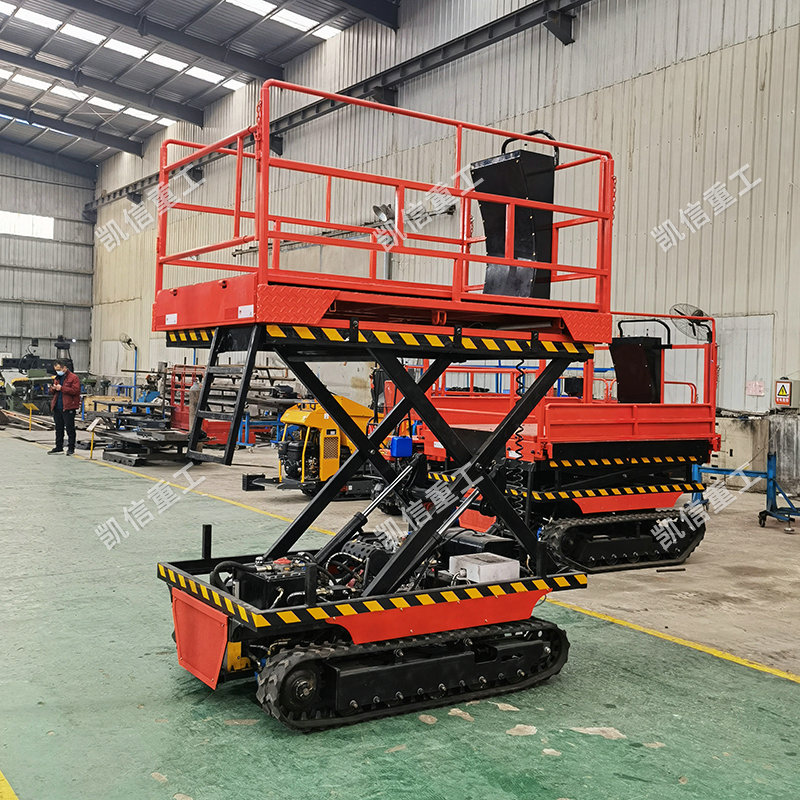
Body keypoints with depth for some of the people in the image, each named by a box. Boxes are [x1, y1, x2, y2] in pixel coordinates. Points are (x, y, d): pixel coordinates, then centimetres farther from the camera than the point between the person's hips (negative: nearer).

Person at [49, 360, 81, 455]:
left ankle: (71, 448, 4)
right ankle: (59, 447, 22)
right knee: (58, 428, 14)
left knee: (70, 429, -3)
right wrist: (53, 389, 3)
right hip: (57, 407, 8)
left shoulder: (73, 378, -7)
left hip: (68, 407, -8)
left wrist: (61, 388, -20)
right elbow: (54, 392, 27)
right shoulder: (57, 378, 18)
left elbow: (75, 390, -19)